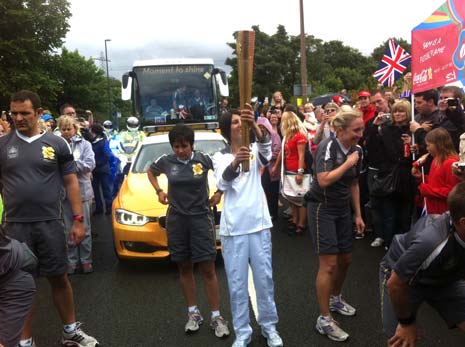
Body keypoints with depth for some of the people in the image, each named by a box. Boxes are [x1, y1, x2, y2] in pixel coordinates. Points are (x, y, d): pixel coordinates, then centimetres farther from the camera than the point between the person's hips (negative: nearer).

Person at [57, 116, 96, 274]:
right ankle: (72, 261, 19)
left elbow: (90, 164, -10)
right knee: (69, 230, 9)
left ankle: (86, 260, 19)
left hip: (82, 191, -1)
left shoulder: (84, 144, 1)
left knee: (84, 228, 8)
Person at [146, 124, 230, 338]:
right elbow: (150, 172, 19)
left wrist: (219, 192, -2)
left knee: (208, 270, -2)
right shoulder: (166, 161, -2)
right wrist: (158, 191, 6)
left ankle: (216, 317, 8)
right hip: (176, 219, 3)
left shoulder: (204, 159, -8)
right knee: (184, 268, 10)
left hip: (201, 217, -2)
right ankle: (193, 313, 24)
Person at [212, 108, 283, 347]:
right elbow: (222, 183, -18)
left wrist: (254, 126, -41)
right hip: (233, 229, -1)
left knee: (264, 278, 9)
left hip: (259, 224, 1)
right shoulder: (220, 157, 3)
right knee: (237, 283, 5)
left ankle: (269, 326, 25)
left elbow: (267, 149, -21)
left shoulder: (254, 151, 5)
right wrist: (235, 162, -40)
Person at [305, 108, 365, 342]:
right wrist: (347, 163, -21)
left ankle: (335, 299, 40)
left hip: (343, 209, 8)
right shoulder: (327, 147, -18)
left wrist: (358, 215, 12)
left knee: (345, 259, 15)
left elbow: (353, 184, 13)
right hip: (322, 208, -7)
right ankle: (324, 319, 1)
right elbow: (323, 180, -29)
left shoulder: (356, 150, 4)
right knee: (329, 264, -9)